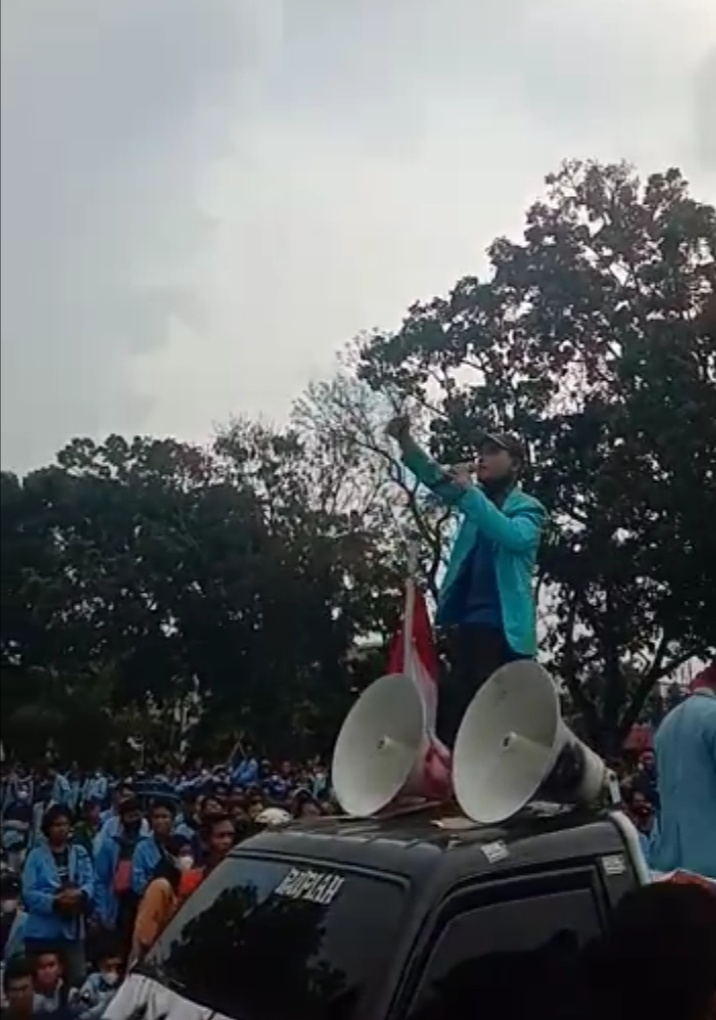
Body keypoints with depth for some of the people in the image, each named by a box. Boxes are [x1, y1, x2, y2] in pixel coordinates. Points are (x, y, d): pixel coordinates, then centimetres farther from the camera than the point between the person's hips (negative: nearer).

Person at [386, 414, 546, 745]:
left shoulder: (528, 508, 2)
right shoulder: (477, 499, 18)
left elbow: (513, 536, -21)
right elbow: (434, 477, 4)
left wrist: (468, 491, -20)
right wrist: (405, 439, -13)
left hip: (503, 625, -6)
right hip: (465, 620, 6)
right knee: (453, 703, 4)